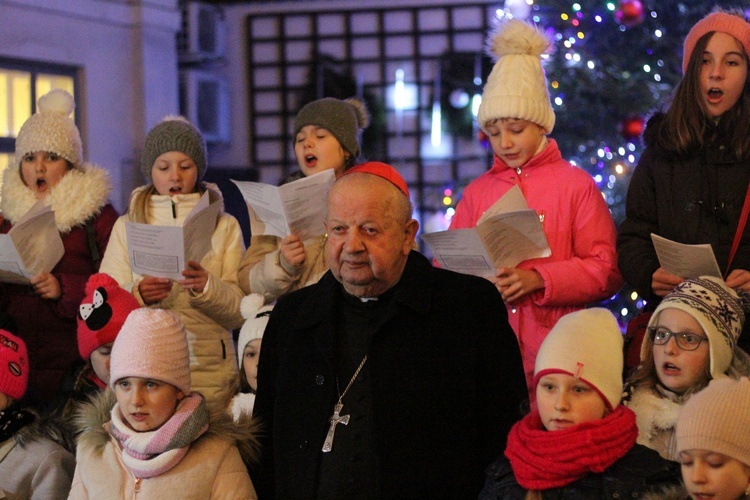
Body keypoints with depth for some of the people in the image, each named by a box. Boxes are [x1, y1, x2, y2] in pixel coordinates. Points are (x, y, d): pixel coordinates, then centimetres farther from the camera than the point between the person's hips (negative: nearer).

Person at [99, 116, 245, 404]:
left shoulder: (224, 226, 13)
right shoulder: (127, 226, 13)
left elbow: (239, 312, 3)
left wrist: (207, 287, -16)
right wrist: (138, 295, -16)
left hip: (208, 370, 0)